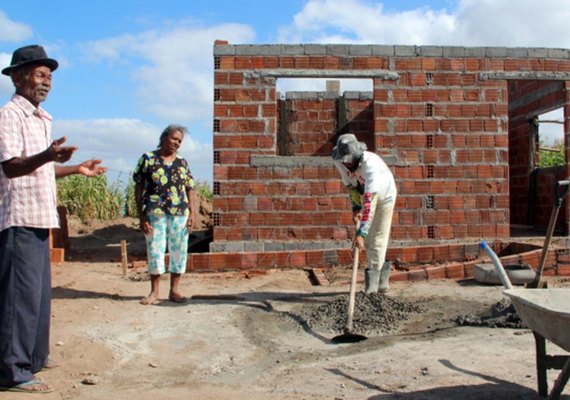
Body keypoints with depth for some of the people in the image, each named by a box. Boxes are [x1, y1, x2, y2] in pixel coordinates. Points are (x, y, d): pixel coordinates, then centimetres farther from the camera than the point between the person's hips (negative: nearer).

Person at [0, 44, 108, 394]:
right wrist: (47, 155, -39)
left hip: (40, 218, 9)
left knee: (40, 292, 16)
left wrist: (76, 169, 30)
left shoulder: (41, 119, 19)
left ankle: (34, 356, 29)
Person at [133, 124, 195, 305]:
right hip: (155, 213, -3)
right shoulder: (148, 159, 2)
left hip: (180, 213, 3)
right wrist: (141, 216, -7)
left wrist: (192, 213, 0)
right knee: (155, 251, 2)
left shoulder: (182, 162, 11)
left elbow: (189, 189, 11)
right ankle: (155, 291, 16)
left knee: (179, 251, 5)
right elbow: (139, 188, 0)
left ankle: (174, 290, 17)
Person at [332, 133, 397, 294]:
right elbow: (350, 184, -3)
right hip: (365, 194, 6)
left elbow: (369, 200, -50)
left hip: (384, 195, -6)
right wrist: (355, 207, -15)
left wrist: (360, 233, -55)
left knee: (379, 238, -6)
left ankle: (373, 280, 3)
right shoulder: (339, 161, -23)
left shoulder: (370, 163, -42)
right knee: (367, 239, 7)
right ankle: (381, 267, 26)